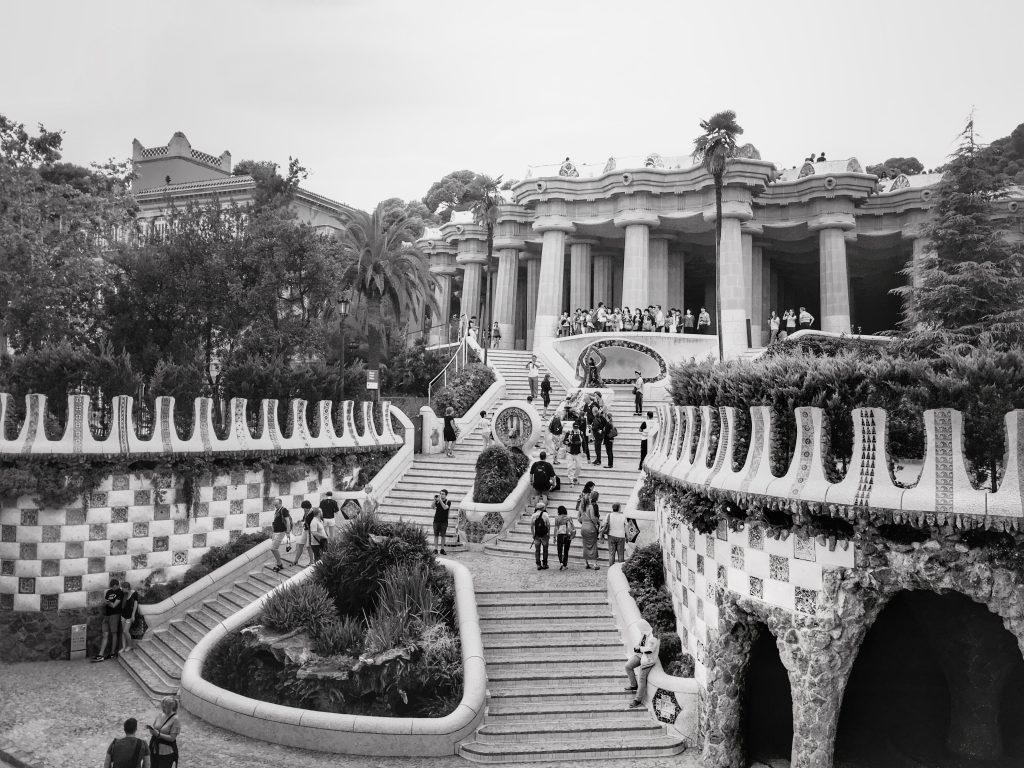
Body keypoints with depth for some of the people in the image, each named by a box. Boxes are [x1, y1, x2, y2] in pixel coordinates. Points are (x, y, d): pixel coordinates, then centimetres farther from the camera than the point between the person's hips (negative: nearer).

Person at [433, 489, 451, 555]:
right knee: (436, 535, 2)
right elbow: (433, 507, -10)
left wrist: (440, 500, -24)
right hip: (436, 520, 1)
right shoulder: (437, 501, 3)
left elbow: (445, 507, -21)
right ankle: (435, 549, 5)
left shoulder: (448, 502, -3)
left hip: (444, 521, -1)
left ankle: (442, 549, 11)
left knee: (443, 535, 3)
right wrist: (434, 500, -23)